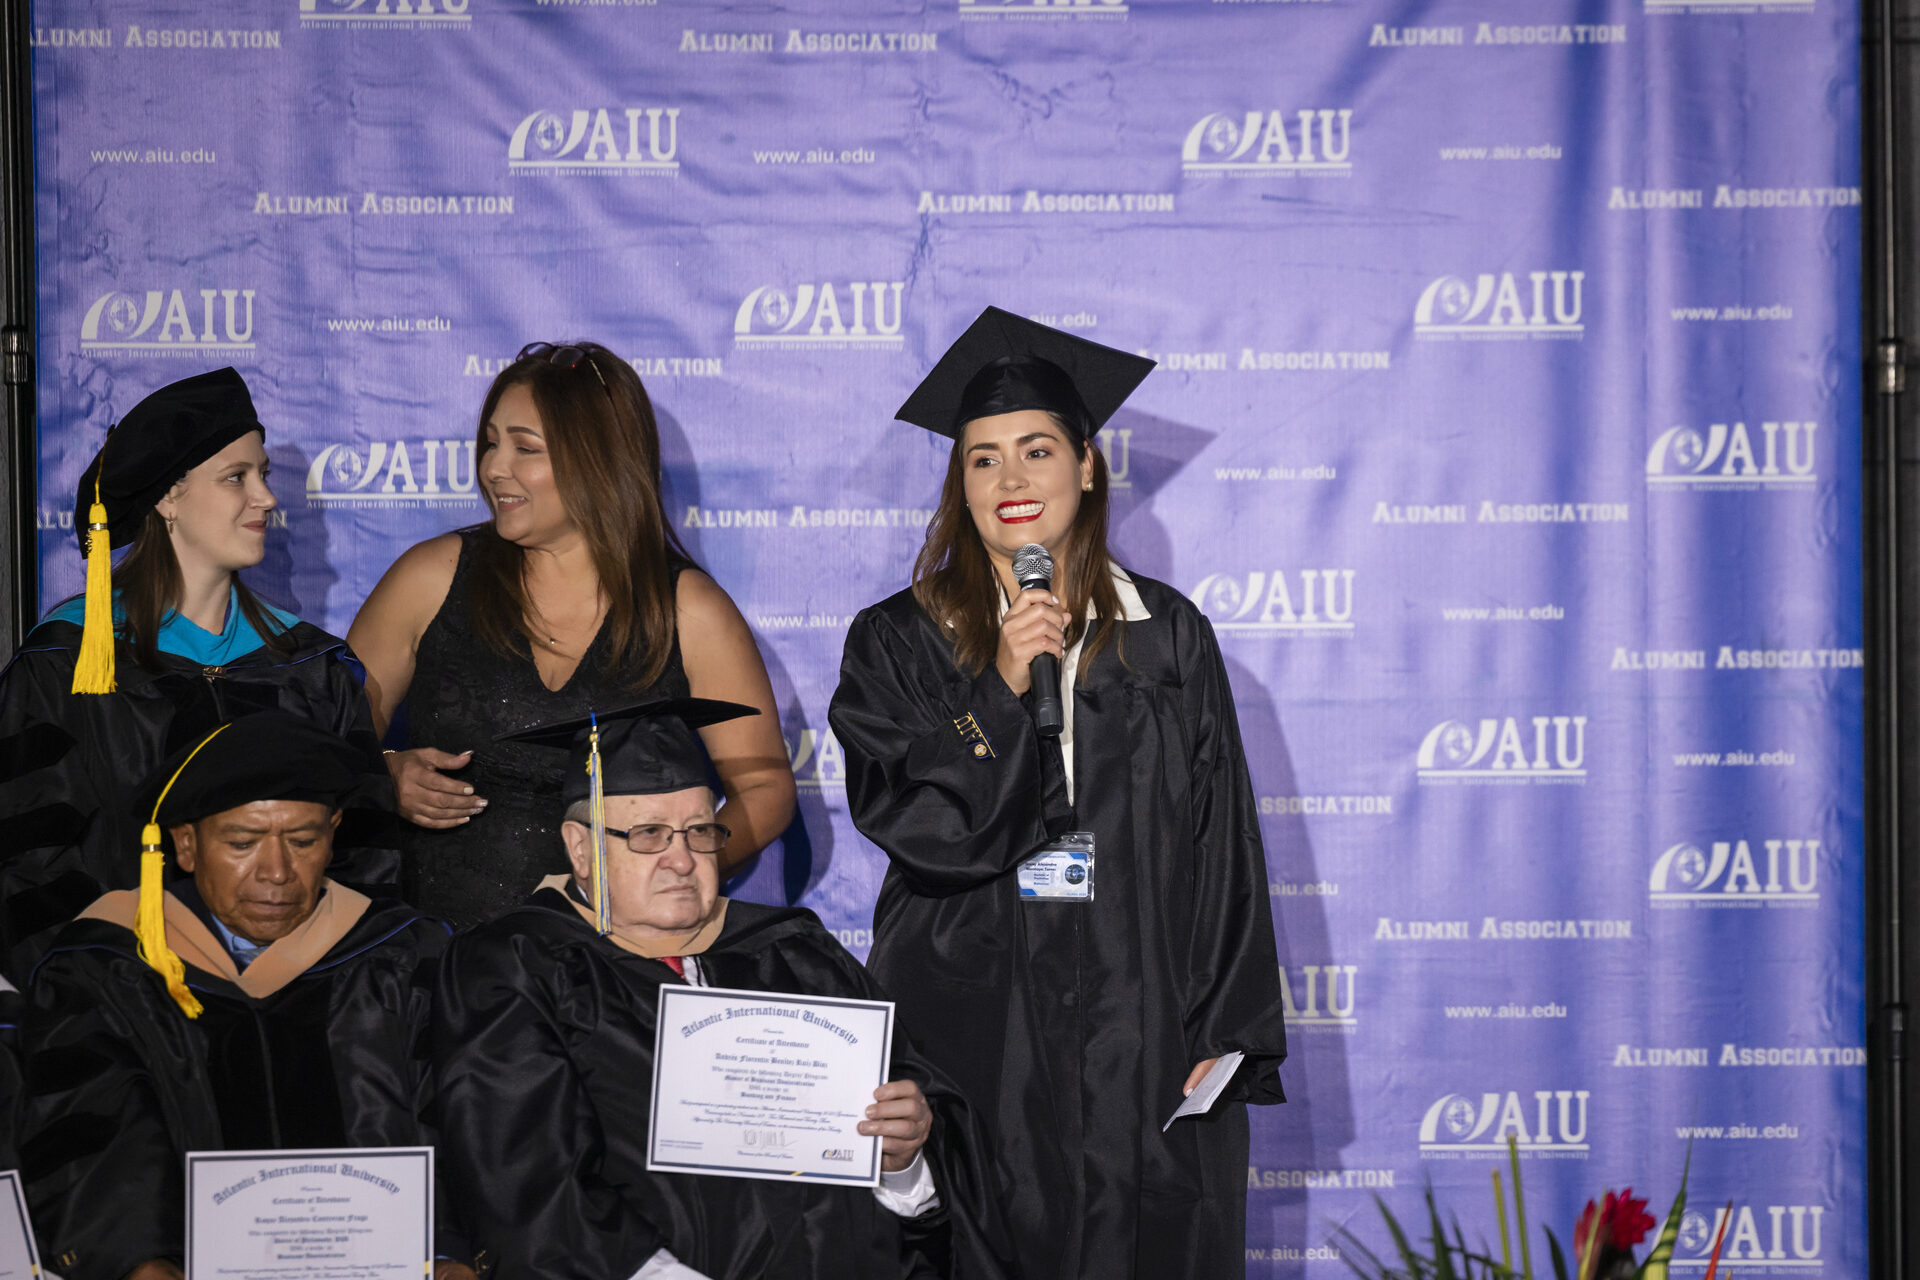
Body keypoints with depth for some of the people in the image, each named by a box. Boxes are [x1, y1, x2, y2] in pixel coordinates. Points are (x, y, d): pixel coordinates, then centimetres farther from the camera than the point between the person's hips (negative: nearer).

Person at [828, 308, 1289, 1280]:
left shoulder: (1166, 636, 5)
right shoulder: (898, 643, 3)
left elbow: (1218, 847, 3)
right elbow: (909, 821, -9)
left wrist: (1224, 1035, -4)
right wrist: (1004, 689, -20)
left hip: (1137, 1028, 1)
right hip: (969, 1021, -1)